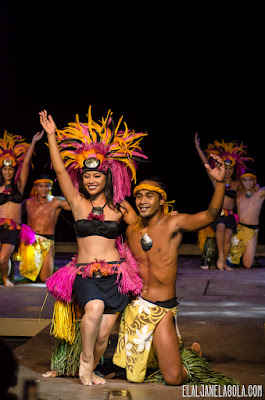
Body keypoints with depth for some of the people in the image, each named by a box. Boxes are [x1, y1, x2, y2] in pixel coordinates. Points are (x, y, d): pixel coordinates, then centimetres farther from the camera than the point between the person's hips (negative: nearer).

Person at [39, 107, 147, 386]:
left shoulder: (120, 207, 8)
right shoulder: (78, 202, 6)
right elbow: (60, 170, 0)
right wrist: (51, 135, -1)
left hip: (115, 273, 1)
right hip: (84, 274, -1)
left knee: (103, 333, -5)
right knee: (95, 308, -31)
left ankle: (89, 370, 24)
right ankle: (85, 361, -9)